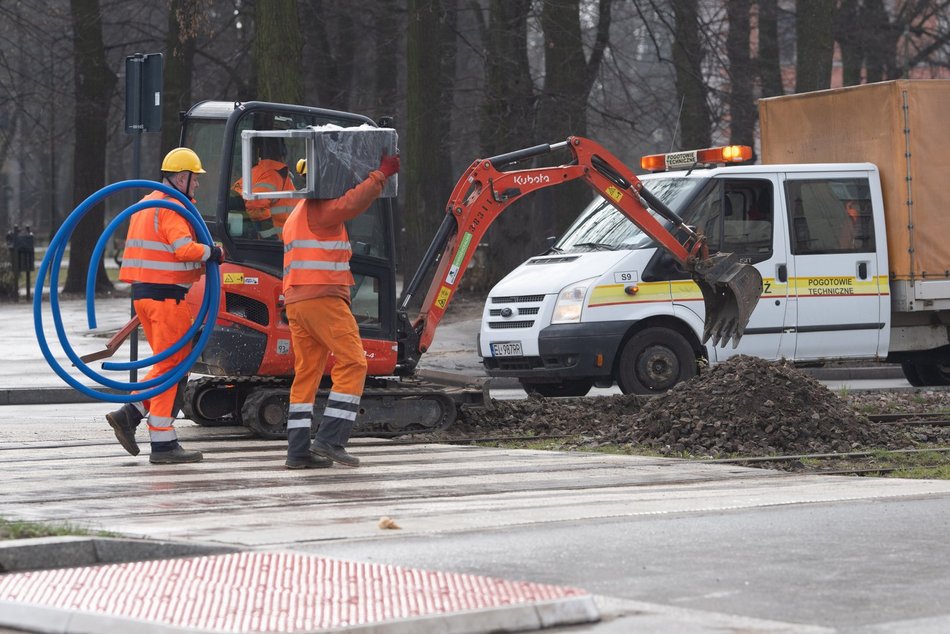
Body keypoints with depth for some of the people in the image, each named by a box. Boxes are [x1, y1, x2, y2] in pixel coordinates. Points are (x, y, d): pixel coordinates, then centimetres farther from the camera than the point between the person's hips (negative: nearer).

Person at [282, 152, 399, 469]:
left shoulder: (298, 215, 27)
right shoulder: (319, 210, -7)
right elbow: (351, 203, -25)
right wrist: (381, 174, -20)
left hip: (296, 301, 10)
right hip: (322, 298, -10)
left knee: (306, 373, 8)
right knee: (351, 363, -10)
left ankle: (298, 451, 4)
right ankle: (330, 439, -16)